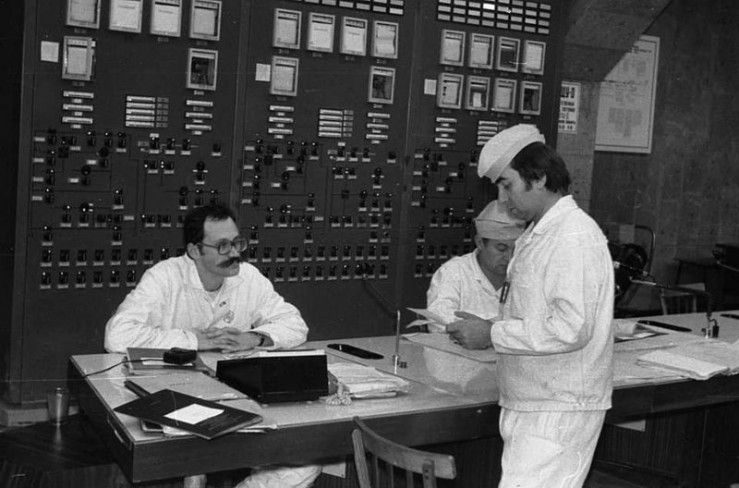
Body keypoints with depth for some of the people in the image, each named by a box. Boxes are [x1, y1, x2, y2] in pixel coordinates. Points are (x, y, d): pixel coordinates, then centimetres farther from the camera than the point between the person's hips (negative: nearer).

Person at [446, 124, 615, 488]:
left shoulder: (575, 237, -16)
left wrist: (494, 334, -18)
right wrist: (486, 329, 7)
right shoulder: (536, 236, 16)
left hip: (559, 413, -9)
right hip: (530, 405, 9)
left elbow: (571, 329, -24)